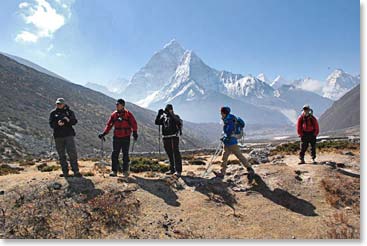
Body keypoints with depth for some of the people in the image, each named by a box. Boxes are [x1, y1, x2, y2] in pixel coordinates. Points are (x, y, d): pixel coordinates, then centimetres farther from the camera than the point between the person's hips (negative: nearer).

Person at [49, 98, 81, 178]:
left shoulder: (69, 111, 7)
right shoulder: (53, 113, 8)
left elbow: (74, 121, -1)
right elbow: (51, 124, -1)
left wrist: (69, 120, -21)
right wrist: (57, 124, -21)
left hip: (69, 135, -2)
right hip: (58, 136, 2)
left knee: (72, 153, -7)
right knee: (61, 155, 7)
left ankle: (76, 171, -3)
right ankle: (65, 172, 15)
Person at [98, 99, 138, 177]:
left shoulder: (128, 114, -3)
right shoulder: (114, 114, 7)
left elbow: (134, 124, -4)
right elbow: (109, 125, 8)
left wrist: (135, 133, -15)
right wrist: (104, 133, -1)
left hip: (126, 137, -3)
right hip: (116, 137, 3)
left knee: (125, 154, 3)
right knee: (114, 154, 1)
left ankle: (125, 171, 15)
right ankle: (114, 171, 8)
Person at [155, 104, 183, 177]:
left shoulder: (175, 116, 1)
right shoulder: (163, 117, 15)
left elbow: (178, 122, -21)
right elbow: (157, 122, 4)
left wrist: (170, 114, -27)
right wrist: (159, 114, -8)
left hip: (174, 137, -5)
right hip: (166, 138, 5)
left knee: (176, 153, -10)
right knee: (170, 154, 10)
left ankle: (178, 170, -11)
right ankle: (172, 169, 18)